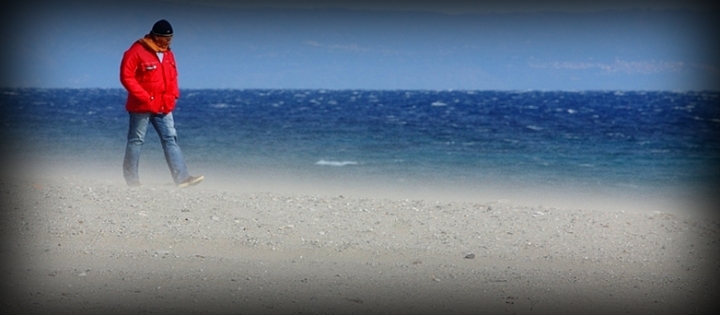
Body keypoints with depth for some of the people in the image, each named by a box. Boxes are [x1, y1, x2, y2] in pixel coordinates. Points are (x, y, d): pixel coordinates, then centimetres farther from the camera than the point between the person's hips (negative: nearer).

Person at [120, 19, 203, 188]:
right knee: (136, 141, 2)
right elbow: (126, 77, -16)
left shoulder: (168, 54, 11)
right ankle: (131, 180, 10)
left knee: (170, 139, 0)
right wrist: (143, 97, -17)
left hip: (163, 107, 7)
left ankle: (182, 177, -3)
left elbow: (172, 76, 21)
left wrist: (173, 94, 5)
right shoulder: (136, 52, -13)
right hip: (142, 106, -7)